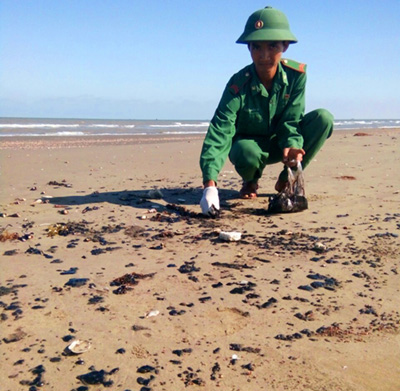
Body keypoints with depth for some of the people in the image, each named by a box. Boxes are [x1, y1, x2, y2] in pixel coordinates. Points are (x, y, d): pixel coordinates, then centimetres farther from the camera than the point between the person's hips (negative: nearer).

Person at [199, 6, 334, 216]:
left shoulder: (296, 74, -17)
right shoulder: (238, 85, -27)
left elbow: (290, 120, -13)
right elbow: (219, 133, -36)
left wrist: (292, 146, -38)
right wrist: (210, 185, -48)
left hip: (278, 143, 3)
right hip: (249, 143, -3)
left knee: (324, 118, -22)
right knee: (246, 152, -40)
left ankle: (288, 178, -4)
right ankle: (251, 181, 1)